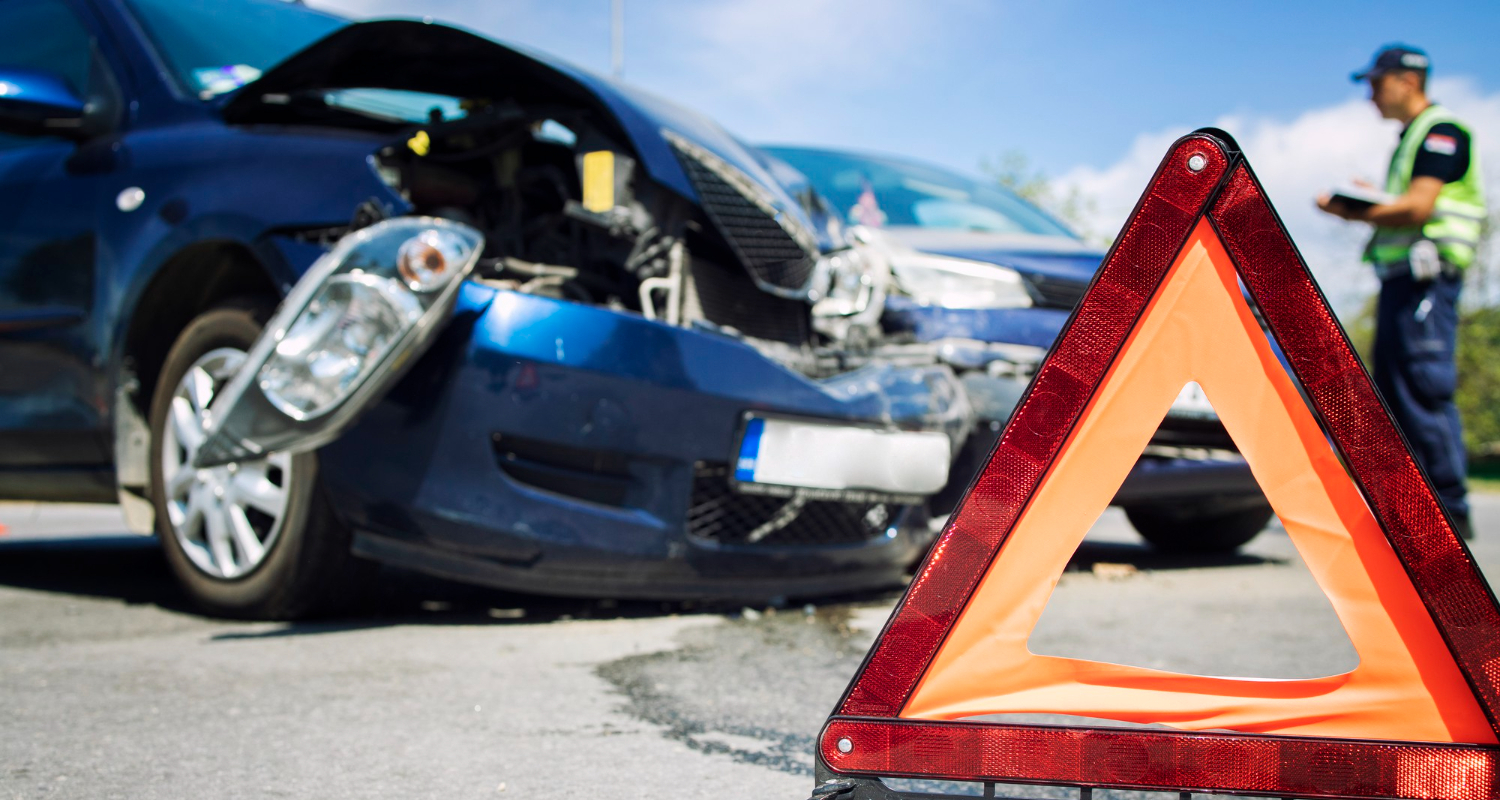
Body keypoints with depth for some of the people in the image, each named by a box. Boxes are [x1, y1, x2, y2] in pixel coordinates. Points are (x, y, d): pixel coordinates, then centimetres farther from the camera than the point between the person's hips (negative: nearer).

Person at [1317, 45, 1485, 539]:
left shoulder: (1441, 131, -6)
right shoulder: (1410, 138, 24)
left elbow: (1418, 207, -17)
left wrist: (1349, 213, -9)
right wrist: (1368, 202, 9)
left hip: (1426, 276, -10)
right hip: (1399, 276, 10)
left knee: (1425, 390, -12)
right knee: (1394, 393, 8)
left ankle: (1450, 512, -8)